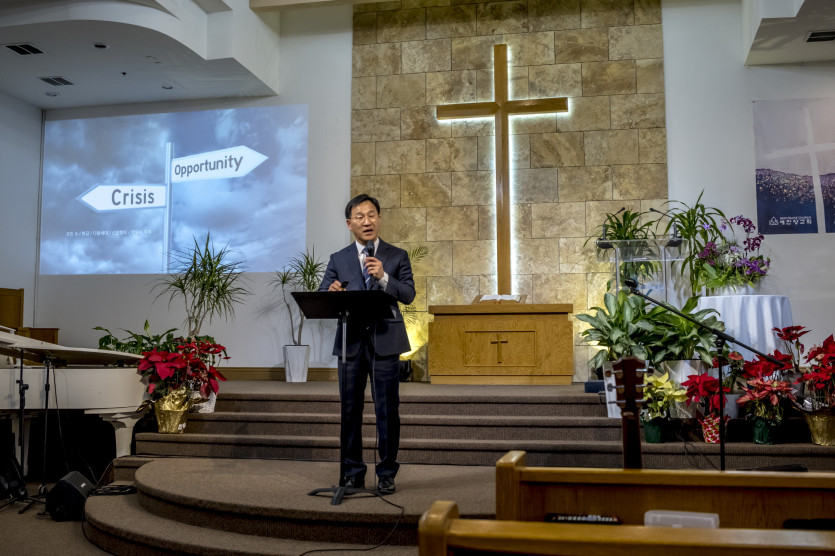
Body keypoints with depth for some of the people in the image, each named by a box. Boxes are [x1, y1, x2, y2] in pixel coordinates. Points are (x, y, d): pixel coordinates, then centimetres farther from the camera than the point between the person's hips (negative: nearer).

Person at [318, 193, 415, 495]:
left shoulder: (397, 256, 8)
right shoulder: (338, 259, 12)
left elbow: (408, 294, -2)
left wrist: (383, 278, -17)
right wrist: (332, 293, -20)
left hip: (384, 341, -2)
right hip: (350, 341, 2)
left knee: (387, 410, 0)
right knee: (350, 410, 7)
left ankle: (386, 473, 11)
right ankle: (353, 472, 18)